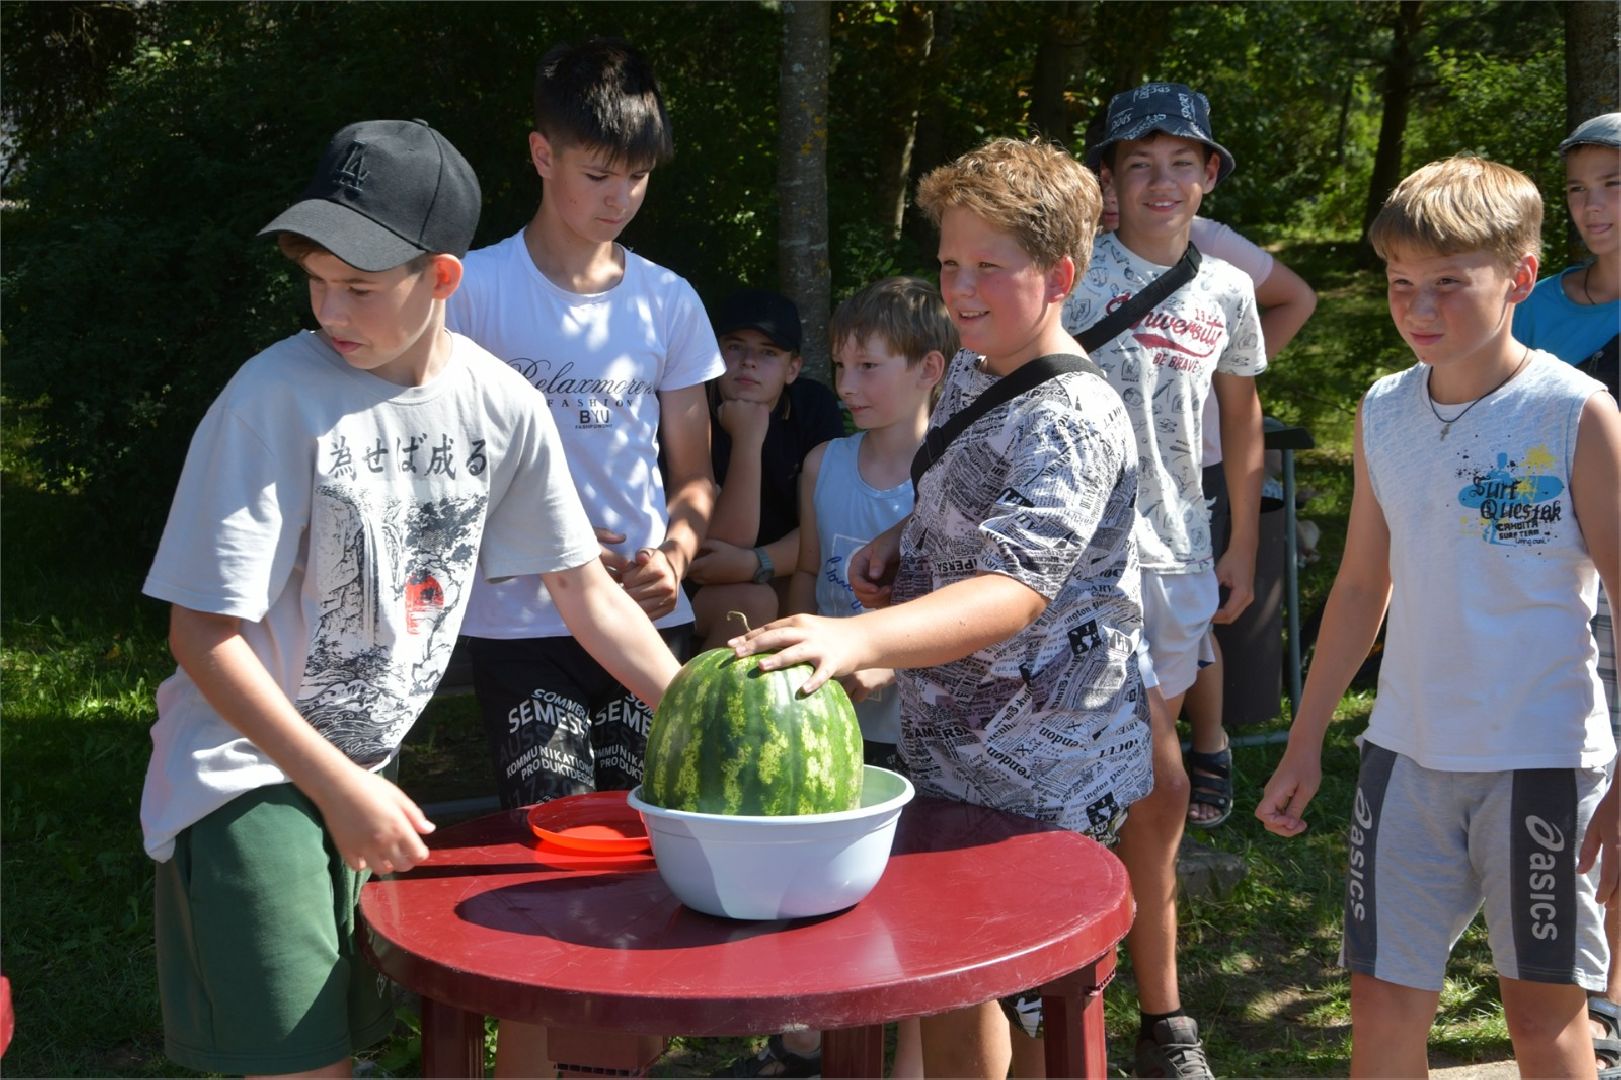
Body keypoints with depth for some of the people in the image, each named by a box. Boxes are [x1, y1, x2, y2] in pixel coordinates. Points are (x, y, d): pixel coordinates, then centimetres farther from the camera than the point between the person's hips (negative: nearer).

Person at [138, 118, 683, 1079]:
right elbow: (204, 632, -18)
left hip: (363, 778, 6)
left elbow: (586, 589, 5)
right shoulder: (278, 397, -20)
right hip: (244, 775, -5)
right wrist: (338, 788, -19)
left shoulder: (500, 403, -4)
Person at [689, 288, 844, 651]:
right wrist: (747, 440, -30)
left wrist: (754, 564, -25)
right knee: (753, 603, -33)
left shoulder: (816, 407, -5)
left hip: (791, 578, 4)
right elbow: (732, 541, -22)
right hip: (704, 589, -3)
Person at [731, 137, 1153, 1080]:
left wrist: (859, 639, -50)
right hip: (950, 751, 8)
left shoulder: (1075, 421, -22)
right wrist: (900, 543, 2)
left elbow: (1013, 592, -35)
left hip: (1045, 784, -8)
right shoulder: (967, 377, 6)